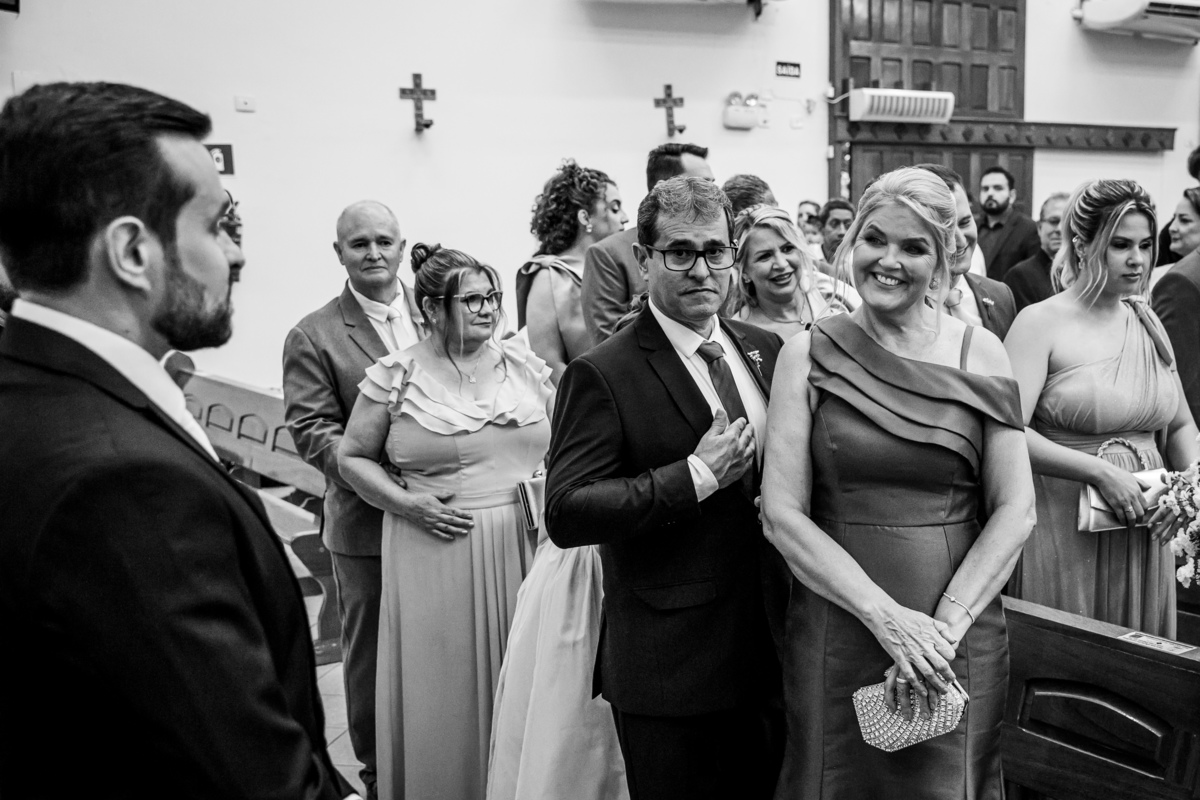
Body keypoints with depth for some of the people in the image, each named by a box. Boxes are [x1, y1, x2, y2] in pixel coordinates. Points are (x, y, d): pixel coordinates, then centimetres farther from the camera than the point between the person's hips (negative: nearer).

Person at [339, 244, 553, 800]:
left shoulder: (524, 364, 6)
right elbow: (351, 456, 3)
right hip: (438, 554, -3)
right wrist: (406, 504, -11)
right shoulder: (396, 376, -3)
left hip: (525, 549, 3)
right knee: (447, 691, 7)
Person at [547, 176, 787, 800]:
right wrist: (696, 476, -23)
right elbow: (565, 513, -21)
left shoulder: (765, 350, 7)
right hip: (670, 672, -6)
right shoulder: (603, 374, -13)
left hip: (771, 653, 6)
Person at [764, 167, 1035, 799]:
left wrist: (946, 624, -12)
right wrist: (886, 617, -14)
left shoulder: (979, 355, 0)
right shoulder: (808, 355, -3)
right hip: (837, 624, -1)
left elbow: (1015, 509, -1)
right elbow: (782, 514, -7)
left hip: (959, 634, 1)